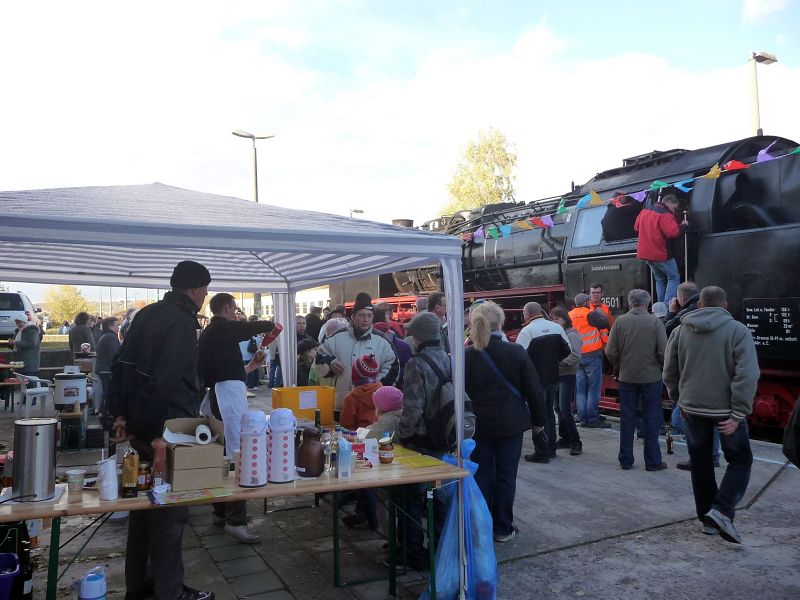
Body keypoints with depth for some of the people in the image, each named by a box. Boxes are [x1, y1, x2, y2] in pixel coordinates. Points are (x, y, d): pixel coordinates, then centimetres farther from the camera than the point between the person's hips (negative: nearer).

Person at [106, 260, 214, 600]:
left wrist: (120, 414, 13)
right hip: (167, 430, -9)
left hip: (138, 426, 9)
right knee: (171, 509, 2)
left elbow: (120, 366, 12)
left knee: (144, 501, 19)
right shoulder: (182, 322, -18)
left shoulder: (146, 314, 10)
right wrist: (161, 433, -22)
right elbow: (167, 381, -26)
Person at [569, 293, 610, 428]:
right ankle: (592, 418, 0)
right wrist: (600, 312, 6)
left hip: (577, 356, 6)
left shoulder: (570, 315, 7)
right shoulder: (590, 313, -11)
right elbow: (606, 324, -9)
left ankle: (583, 418, 12)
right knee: (593, 388, 0)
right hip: (592, 355, -6)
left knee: (580, 388, 9)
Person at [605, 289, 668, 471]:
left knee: (627, 419, 10)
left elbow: (610, 352, -6)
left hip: (627, 377, 2)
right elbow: (663, 352, -12)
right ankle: (653, 461, 14)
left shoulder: (620, 321, -6)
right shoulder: (655, 322, -10)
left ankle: (626, 460, 17)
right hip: (651, 377, -2)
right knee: (651, 419, 9)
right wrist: (662, 368, 8)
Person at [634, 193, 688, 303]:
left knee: (660, 280, 18)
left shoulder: (644, 212, 10)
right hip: (660, 254, -8)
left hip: (645, 253, 8)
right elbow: (673, 232, -25)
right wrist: (683, 226, -8)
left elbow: (636, 227, 19)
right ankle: (668, 305, -10)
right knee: (674, 278, 2)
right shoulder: (665, 215, -16)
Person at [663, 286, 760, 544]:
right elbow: (747, 375, -18)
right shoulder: (738, 331, -9)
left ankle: (707, 518, 23)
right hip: (725, 410, -3)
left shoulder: (681, 331, 2)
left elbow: (669, 373, 8)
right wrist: (739, 413, -16)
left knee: (700, 463, 15)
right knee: (740, 460, 12)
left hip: (693, 408, 4)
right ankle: (721, 510, -5)